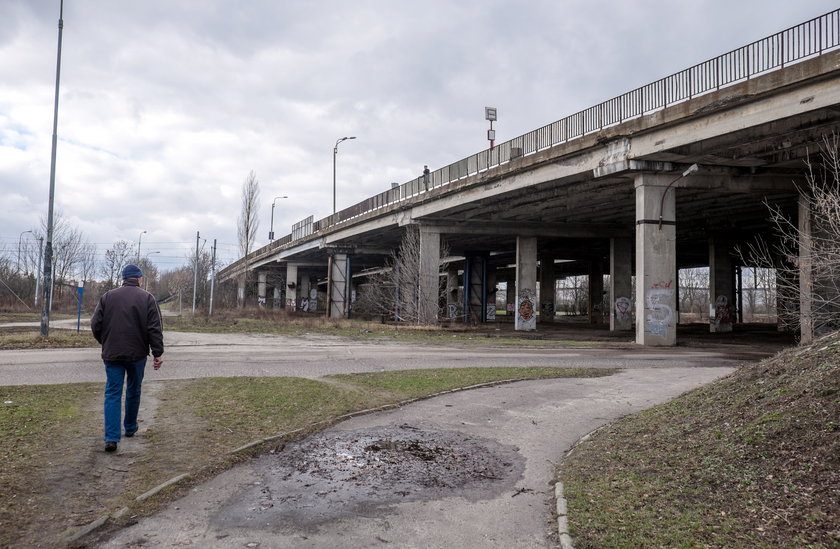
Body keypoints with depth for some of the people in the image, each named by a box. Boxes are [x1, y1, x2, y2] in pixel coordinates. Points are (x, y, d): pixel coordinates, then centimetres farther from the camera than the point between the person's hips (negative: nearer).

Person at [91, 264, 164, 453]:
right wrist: (157, 353, -5)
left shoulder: (107, 296, 3)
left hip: (112, 354, 1)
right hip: (137, 353, -1)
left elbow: (95, 324, 3)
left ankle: (111, 437, -8)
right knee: (133, 391, 16)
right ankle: (130, 428, 30)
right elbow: (155, 329, -8)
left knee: (112, 393, 1)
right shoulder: (147, 298, -3)